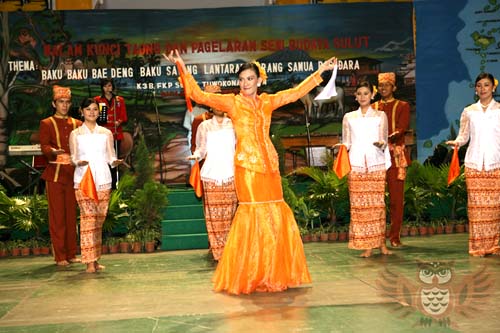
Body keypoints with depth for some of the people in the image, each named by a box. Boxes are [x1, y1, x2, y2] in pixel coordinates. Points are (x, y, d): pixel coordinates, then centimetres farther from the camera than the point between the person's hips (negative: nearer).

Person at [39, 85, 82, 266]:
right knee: (57, 216, -1)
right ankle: (60, 256, 5)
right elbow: (44, 146, -8)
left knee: (72, 215, 7)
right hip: (55, 175, -3)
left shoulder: (77, 124, 14)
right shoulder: (46, 124, 4)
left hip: (73, 174, 3)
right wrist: (54, 151, -30)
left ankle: (71, 254, 15)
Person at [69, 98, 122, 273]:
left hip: (102, 178, 2)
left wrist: (114, 162, -11)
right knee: (87, 217, -11)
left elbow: (110, 157, 11)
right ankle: (89, 261, -10)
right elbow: (73, 157, 8)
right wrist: (79, 162, -14)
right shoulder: (75, 134, 10)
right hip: (83, 179, -2)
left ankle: (95, 259, 11)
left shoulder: (106, 133, 13)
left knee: (100, 218, 2)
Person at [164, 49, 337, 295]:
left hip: (269, 164, 4)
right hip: (246, 165, -4)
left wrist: (320, 71, 23)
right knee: (252, 213, -7)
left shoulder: (267, 102, 12)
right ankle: (248, 277, 4)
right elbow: (200, 96, -4)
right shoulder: (232, 102, 2)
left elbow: (296, 92, 21)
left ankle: (275, 273, 18)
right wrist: (182, 68, -12)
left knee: (276, 215, 4)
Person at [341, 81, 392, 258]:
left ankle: (381, 243, 5)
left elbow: (384, 141, 3)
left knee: (377, 203, -3)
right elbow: (346, 143, 12)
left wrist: (381, 144, -19)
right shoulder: (349, 117, 14)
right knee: (359, 204, -4)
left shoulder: (380, 115, 11)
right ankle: (366, 245, 1)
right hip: (356, 165, 1)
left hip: (376, 164, -1)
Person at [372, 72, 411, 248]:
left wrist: (387, 139, -25)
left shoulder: (402, 106, 10)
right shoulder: (372, 107, 18)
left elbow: (402, 128, -6)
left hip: (396, 155, -2)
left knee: (396, 196, -3)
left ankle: (395, 236, 3)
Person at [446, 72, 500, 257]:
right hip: (474, 164, 1)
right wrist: (456, 142, -12)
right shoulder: (469, 111, 11)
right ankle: (478, 246, 3)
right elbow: (464, 135, 8)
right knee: (476, 204, -2)